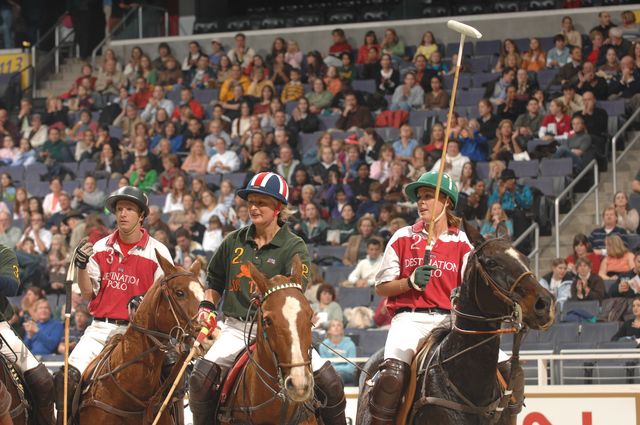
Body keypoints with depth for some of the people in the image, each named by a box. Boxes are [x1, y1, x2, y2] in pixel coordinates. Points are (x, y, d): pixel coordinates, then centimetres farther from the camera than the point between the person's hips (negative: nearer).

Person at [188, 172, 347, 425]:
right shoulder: (234, 242, 10)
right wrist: (207, 307, 5)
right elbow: (215, 281, 24)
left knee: (329, 382, -15)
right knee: (200, 377, -22)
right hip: (237, 329, 2)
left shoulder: (294, 248, -1)